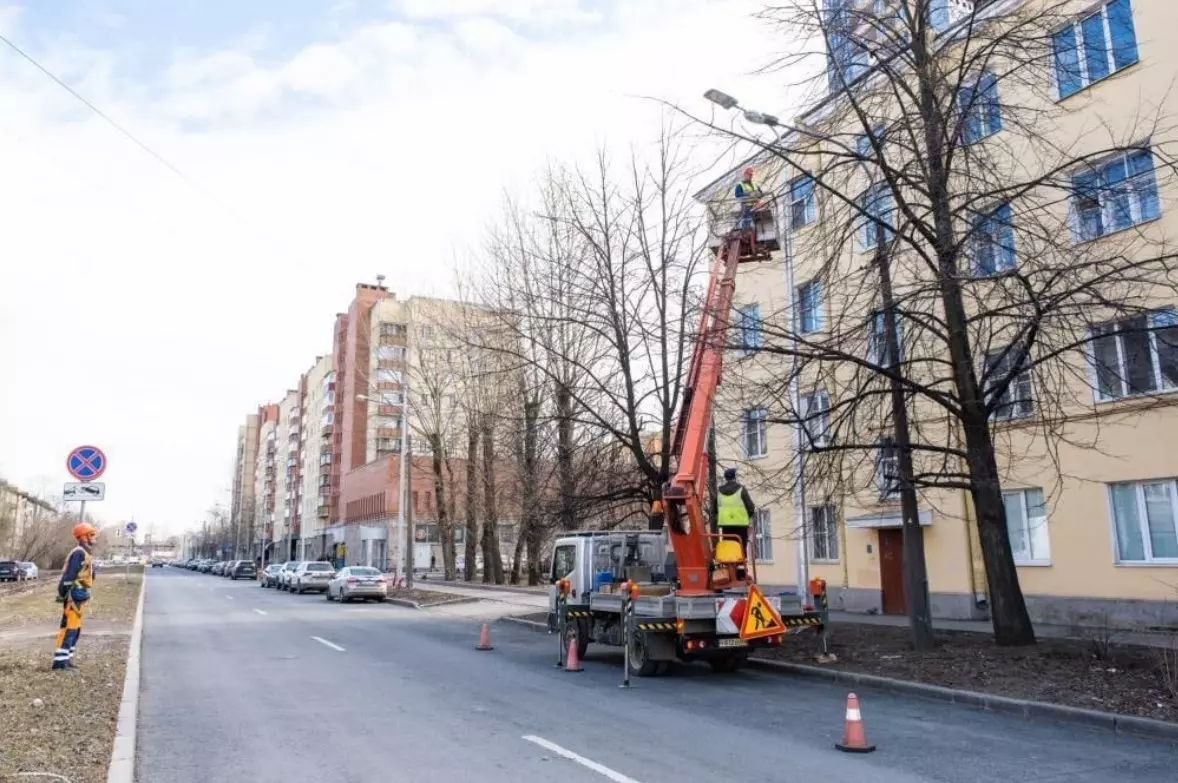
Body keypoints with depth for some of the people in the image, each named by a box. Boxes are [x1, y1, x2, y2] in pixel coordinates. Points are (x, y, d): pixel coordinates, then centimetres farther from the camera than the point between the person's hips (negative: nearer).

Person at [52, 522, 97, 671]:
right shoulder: (79, 553, -15)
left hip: (79, 597, 10)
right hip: (75, 596, -10)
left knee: (75, 629, 13)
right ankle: (60, 660, -8)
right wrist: (63, 595, -19)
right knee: (69, 628, -9)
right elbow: (69, 575, -19)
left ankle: (66, 659, 17)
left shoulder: (84, 553, 18)